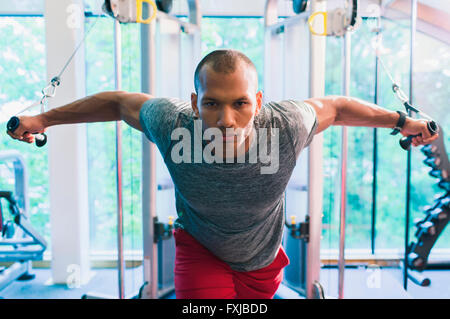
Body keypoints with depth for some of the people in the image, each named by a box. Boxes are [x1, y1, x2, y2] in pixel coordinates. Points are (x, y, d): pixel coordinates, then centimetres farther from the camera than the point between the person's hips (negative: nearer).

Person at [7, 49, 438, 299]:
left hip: (264, 258, 2)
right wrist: (43, 119, -3)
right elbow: (118, 101, -14)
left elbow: (336, 105, -12)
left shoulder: (287, 126, -34)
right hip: (200, 250, -2)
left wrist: (402, 121, 1)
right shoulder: (171, 124, -34)